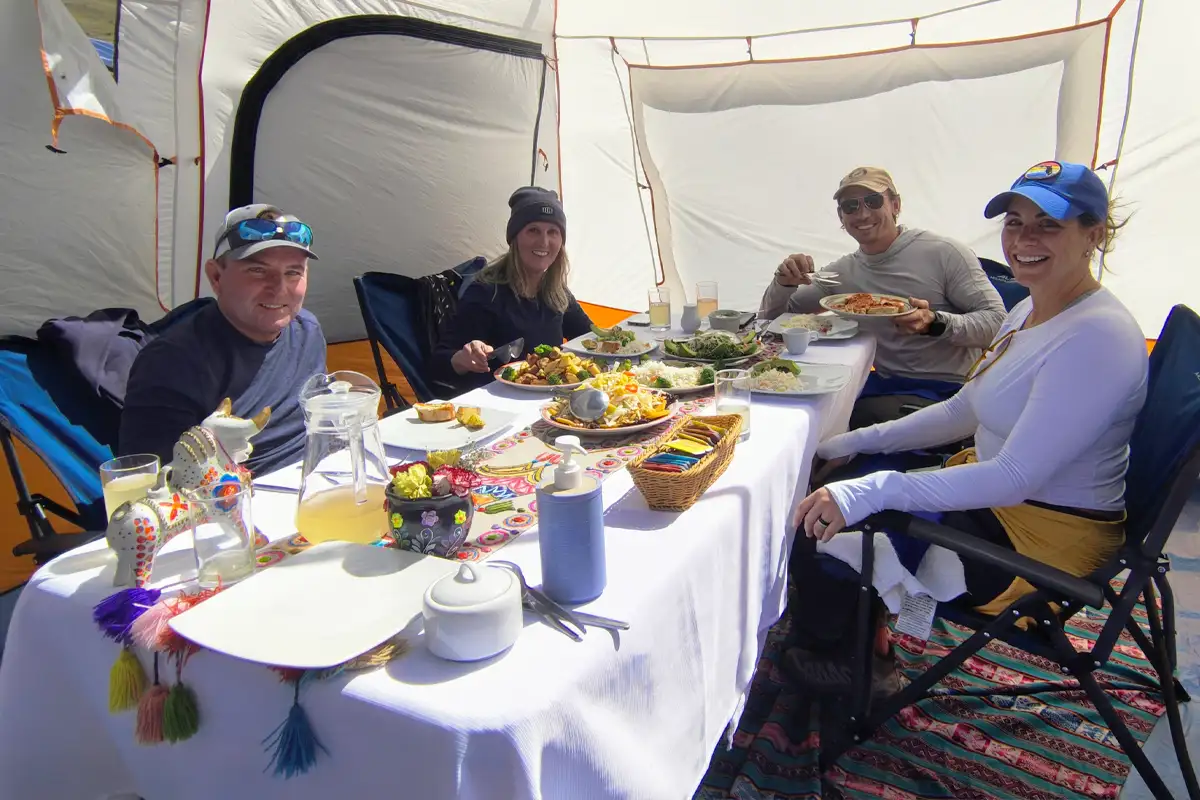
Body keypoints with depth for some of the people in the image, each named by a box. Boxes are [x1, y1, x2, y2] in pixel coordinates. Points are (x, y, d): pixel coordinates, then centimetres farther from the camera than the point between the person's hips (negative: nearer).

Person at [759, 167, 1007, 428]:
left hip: (948, 392, -5)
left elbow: (997, 321, -11)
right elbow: (773, 317, 12)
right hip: (886, 384, 5)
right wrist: (784, 283, -10)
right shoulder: (843, 271, 7)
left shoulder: (943, 253, -8)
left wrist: (936, 322, -28)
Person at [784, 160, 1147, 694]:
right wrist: (857, 443, 6)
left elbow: (1015, 478, -31)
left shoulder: (1098, 338, -25)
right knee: (828, 490, 7)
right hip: (990, 490, 10)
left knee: (823, 527, -12)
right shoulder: (1029, 312, 6)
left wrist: (873, 491, -36)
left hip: (1039, 537, -9)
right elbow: (965, 411, 13)